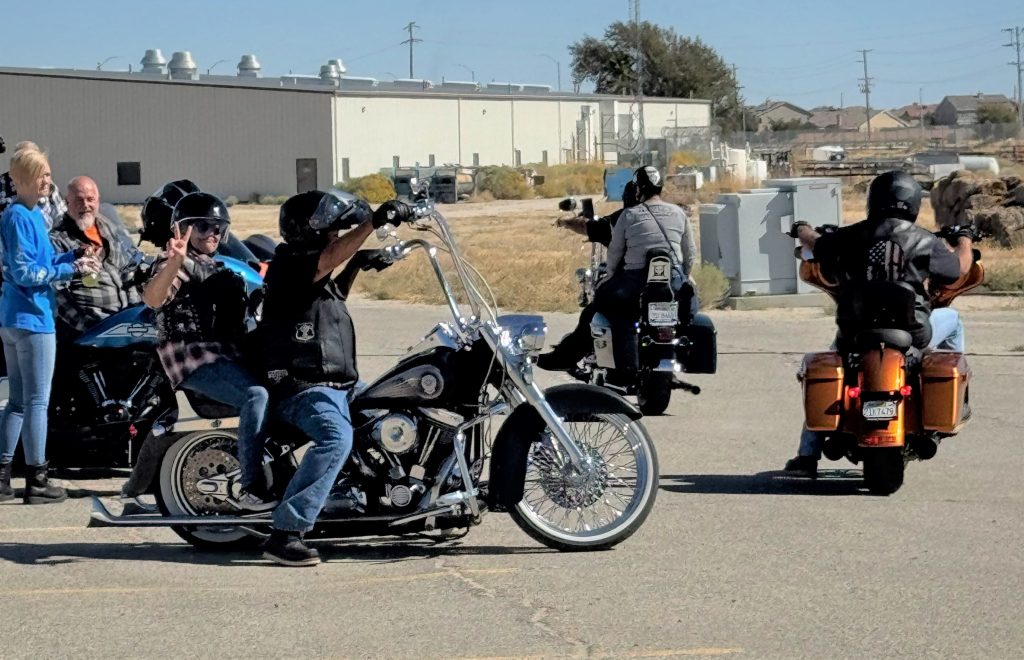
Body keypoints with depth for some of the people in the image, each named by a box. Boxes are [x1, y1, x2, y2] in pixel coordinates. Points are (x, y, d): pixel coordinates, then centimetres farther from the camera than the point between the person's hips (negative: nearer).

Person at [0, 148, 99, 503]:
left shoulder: (33, 214, 12)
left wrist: (74, 257, 3)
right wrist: (70, 269, -16)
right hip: (32, 318, -10)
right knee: (37, 401, -2)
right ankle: (36, 481, 3)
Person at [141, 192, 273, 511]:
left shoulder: (215, 269, 25)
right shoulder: (178, 263, -4)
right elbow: (152, 298, -27)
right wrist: (173, 262, -42)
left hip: (226, 354, 10)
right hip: (194, 357, -10)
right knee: (256, 395, -30)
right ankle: (250, 488, -36)